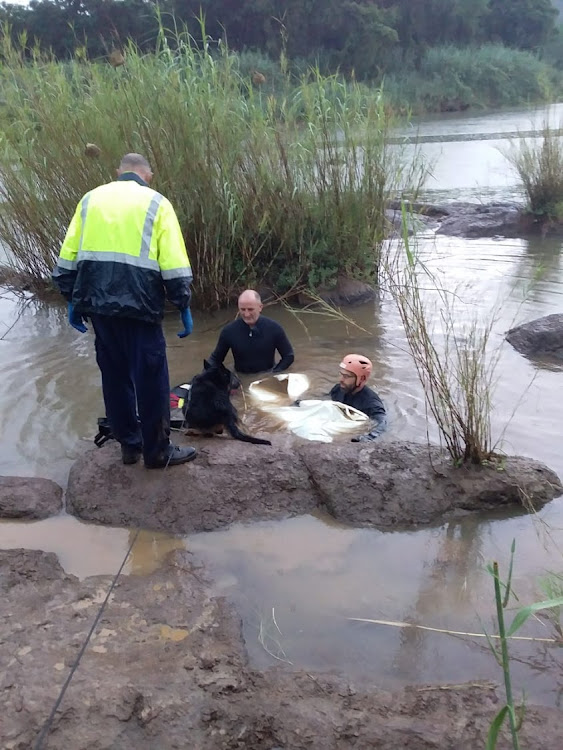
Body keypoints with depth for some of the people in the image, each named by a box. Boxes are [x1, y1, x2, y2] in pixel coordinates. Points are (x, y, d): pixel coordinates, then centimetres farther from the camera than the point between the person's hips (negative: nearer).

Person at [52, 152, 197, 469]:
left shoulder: (91, 199, 14)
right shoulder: (156, 202, 2)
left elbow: (68, 257, 12)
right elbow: (174, 264, -5)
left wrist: (73, 301, 19)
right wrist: (184, 307, 2)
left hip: (97, 301, 5)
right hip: (138, 304, -5)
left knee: (115, 375, 17)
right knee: (151, 378, 6)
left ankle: (129, 443, 27)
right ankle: (158, 451, 15)